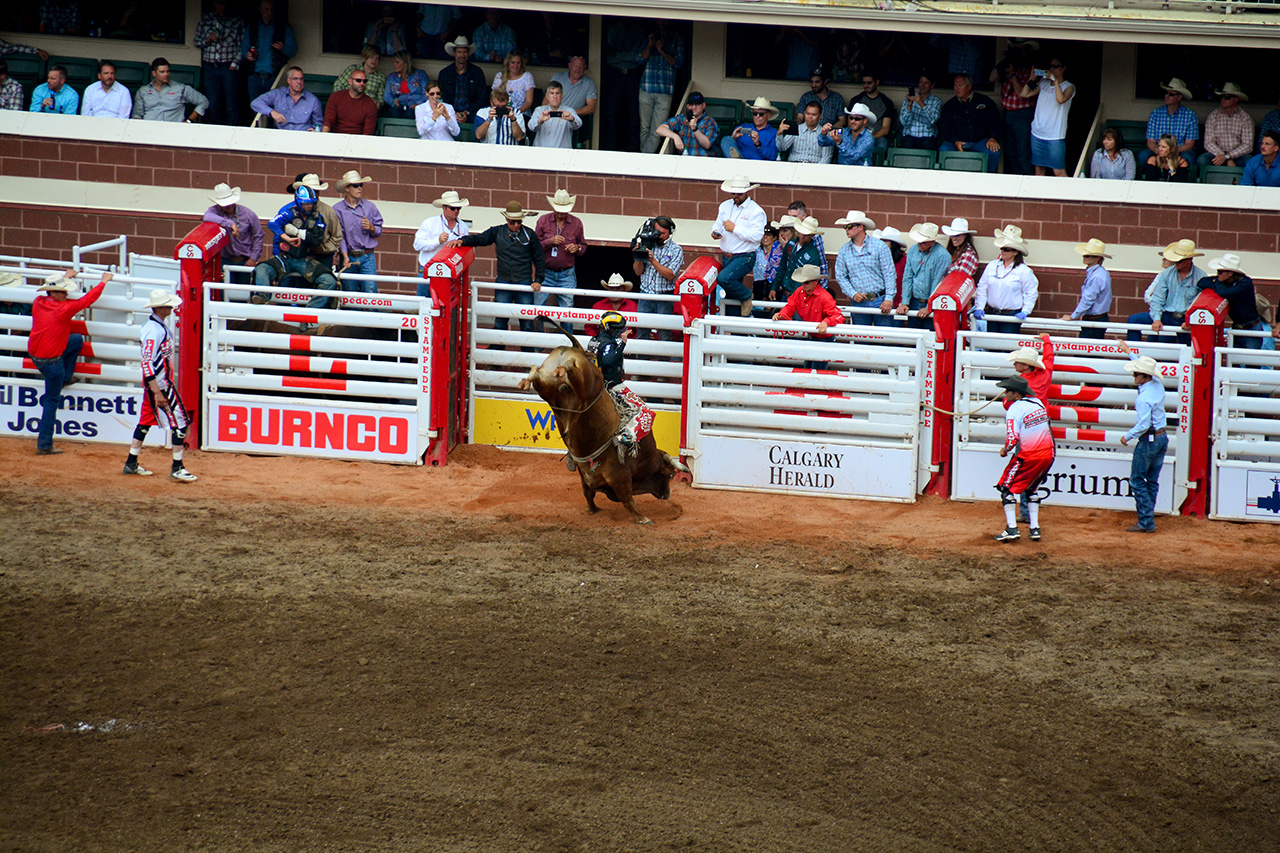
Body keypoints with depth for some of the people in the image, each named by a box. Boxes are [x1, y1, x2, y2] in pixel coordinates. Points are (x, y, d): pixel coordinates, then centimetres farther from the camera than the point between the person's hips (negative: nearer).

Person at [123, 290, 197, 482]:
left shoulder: (160, 327, 10)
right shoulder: (153, 331, -21)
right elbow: (147, 362, -24)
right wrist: (157, 392, -26)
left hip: (159, 382, 10)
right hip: (159, 384, -10)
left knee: (146, 422, 15)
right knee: (180, 421, -7)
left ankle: (131, 464, 21)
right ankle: (177, 468, -4)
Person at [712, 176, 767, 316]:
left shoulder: (756, 211, -10)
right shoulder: (725, 206, 10)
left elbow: (756, 236, -20)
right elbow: (718, 224, 17)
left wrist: (734, 228, -19)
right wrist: (715, 232, -7)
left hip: (744, 257, -7)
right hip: (726, 256, 7)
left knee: (724, 278, -29)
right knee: (729, 294, 8)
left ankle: (746, 296, -6)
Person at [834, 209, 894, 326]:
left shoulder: (879, 246, -1)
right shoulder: (844, 250, 8)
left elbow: (889, 274, -4)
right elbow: (840, 276, 10)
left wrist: (889, 298, -14)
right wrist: (853, 294, -6)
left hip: (880, 300, -3)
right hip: (859, 303, 3)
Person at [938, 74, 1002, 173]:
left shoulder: (984, 101, 9)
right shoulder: (949, 106, 13)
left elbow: (995, 122, 6)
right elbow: (944, 129, 7)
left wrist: (993, 138, -14)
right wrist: (955, 142, -13)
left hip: (980, 141, -1)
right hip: (959, 142, 1)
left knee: (993, 151, -33)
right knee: (944, 149, -31)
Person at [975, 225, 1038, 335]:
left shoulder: (1024, 271, -5)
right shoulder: (992, 266, 7)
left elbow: (1031, 293, 0)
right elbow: (982, 288, 10)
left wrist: (1025, 311, -9)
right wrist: (979, 307, 2)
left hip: (1012, 316, -4)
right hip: (992, 313, 4)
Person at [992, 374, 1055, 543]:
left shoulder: (1015, 409, -13)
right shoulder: (1038, 402, 10)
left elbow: (1012, 439, -21)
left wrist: (1005, 449, -1)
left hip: (1028, 456, -7)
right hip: (1048, 454, 7)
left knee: (1008, 487, 4)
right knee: (1032, 488, 25)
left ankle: (1012, 529, -6)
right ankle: (1034, 528, 19)